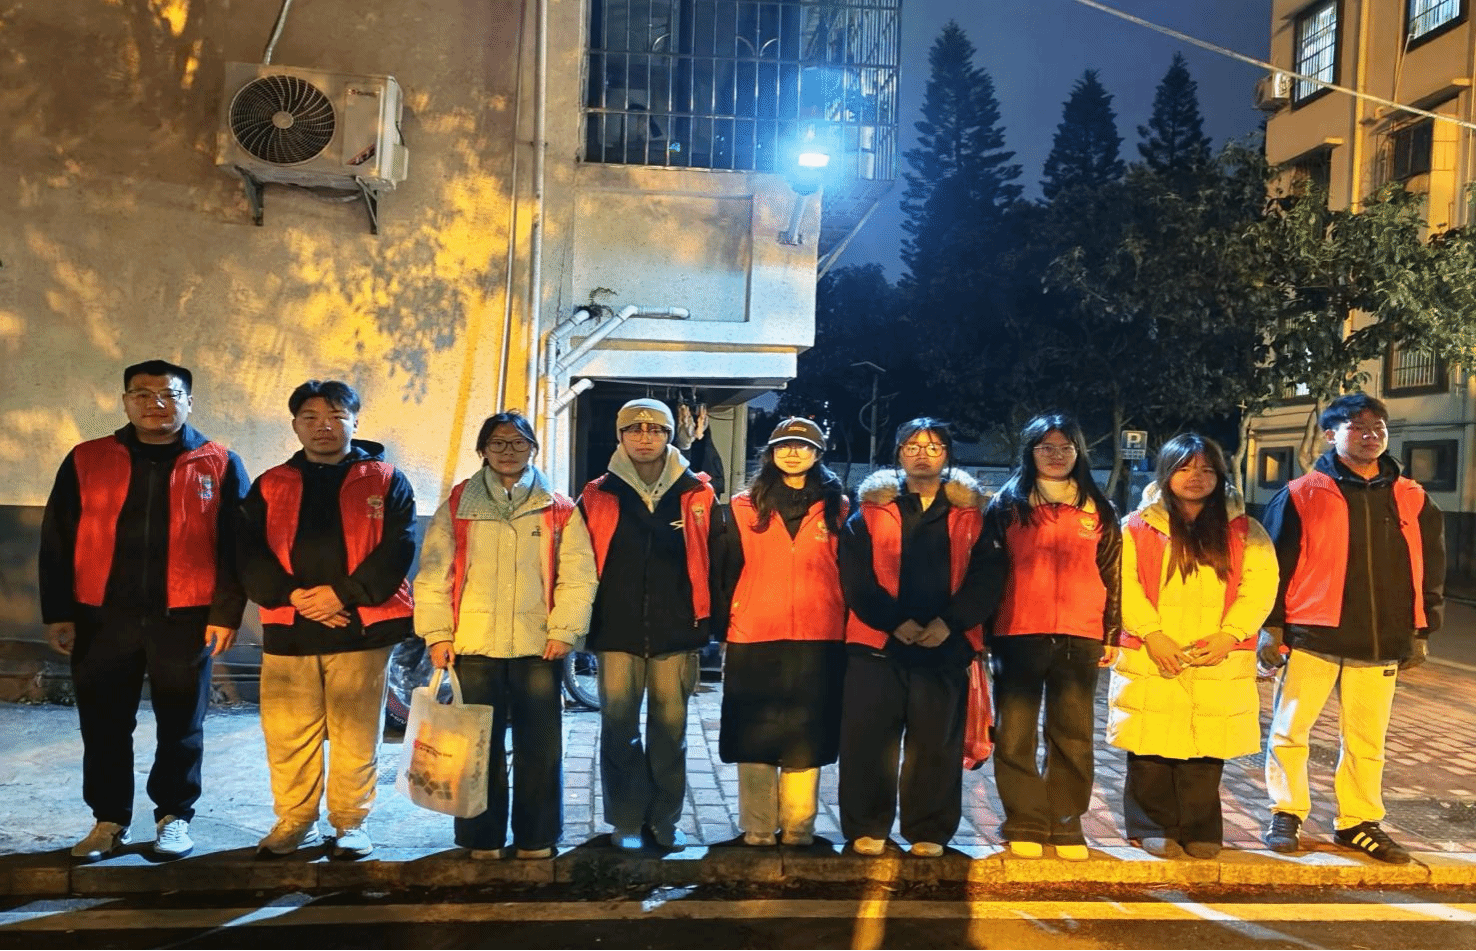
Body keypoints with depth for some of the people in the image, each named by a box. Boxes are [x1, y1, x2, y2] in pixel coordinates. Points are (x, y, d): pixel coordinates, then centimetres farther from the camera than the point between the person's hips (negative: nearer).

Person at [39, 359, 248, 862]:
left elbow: (235, 546, 1)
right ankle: (109, 819, 24)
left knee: (180, 725, 7)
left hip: (185, 619, -2)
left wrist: (226, 613, -5)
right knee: (103, 724, 9)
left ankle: (174, 816, 22)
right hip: (102, 617, 2)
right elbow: (57, 542, 8)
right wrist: (58, 612, 3)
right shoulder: (86, 460, 7)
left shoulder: (220, 464, 2)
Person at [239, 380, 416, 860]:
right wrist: (291, 595, -11)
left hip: (361, 628, -2)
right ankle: (295, 821, 21)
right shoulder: (270, 486, 14)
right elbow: (250, 554, 5)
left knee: (355, 733, 1)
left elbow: (397, 550, -3)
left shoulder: (386, 481, 7)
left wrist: (343, 595, -12)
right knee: (287, 733, 5)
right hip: (288, 630, 3)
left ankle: (351, 822, 16)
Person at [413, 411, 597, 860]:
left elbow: (577, 575, 1)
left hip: (538, 647, 0)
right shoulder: (457, 506, 8)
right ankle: (483, 839, 20)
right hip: (473, 646, 0)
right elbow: (433, 574, 4)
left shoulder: (558, 509, 6)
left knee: (539, 747, 5)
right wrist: (437, 633, -4)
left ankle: (536, 838, 18)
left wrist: (564, 630, -8)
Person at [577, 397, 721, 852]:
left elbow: (717, 562, 8)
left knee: (670, 729, 7)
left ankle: (665, 820, 20)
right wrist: (583, 623, 2)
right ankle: (626, 822, 16)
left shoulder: (698, 495, 5)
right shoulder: (597, 497, 5)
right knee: (619, 729, 4)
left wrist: (712, 620, 4)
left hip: (677, 632, 0)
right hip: (617, 633, 0)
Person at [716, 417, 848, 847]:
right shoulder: (744, 507, 8)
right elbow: (728, 571, 7)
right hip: (753, 639, 0)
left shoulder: (836, 508, 9)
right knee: (754, 736, 3)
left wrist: (846, 629, 6)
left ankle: (798, 828, 15)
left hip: (819, 640, 0)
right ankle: (757, 830, 14)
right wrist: (724, 627, 4)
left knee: (806, 737, 4)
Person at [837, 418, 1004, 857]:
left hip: (945, 645, 1)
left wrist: (949, 622, -11)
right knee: (868, 740, 1)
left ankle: (929, 831, 18)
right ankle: (867, 829, 14)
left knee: (936, 743, 5)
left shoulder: (969, 513, 9)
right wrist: (894, 622, -12)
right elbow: (855, 576, -1)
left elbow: (988, 575, 1)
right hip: (878, 643, 0)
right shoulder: (872, 508, 7)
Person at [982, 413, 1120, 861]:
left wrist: (1112, 634, 7)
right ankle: (1024, 824, 11)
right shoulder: (1007, 505, 8)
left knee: (1073, 736, 4)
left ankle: (1066, 824, 16)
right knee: (1015, 735, 0)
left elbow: (1112, 576, 13)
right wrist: (985, 632, -1)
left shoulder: (1098, 510, 13)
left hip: (1080, 639, 1)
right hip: (1018, 635, -1)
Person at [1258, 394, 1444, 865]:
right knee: (1289, 732, 2)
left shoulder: (1413, 501, 9)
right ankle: (1286, 815, 18)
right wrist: (1271, 625, -4)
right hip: (1311, 636, -3)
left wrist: (1421, 631, 13)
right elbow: (1274, 562, -1)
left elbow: (1431, 569, 15)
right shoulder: (1302, 495, -2)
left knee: (1367, 740, 11)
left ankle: (1358, 822, 26)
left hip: (1381, 642, 3)